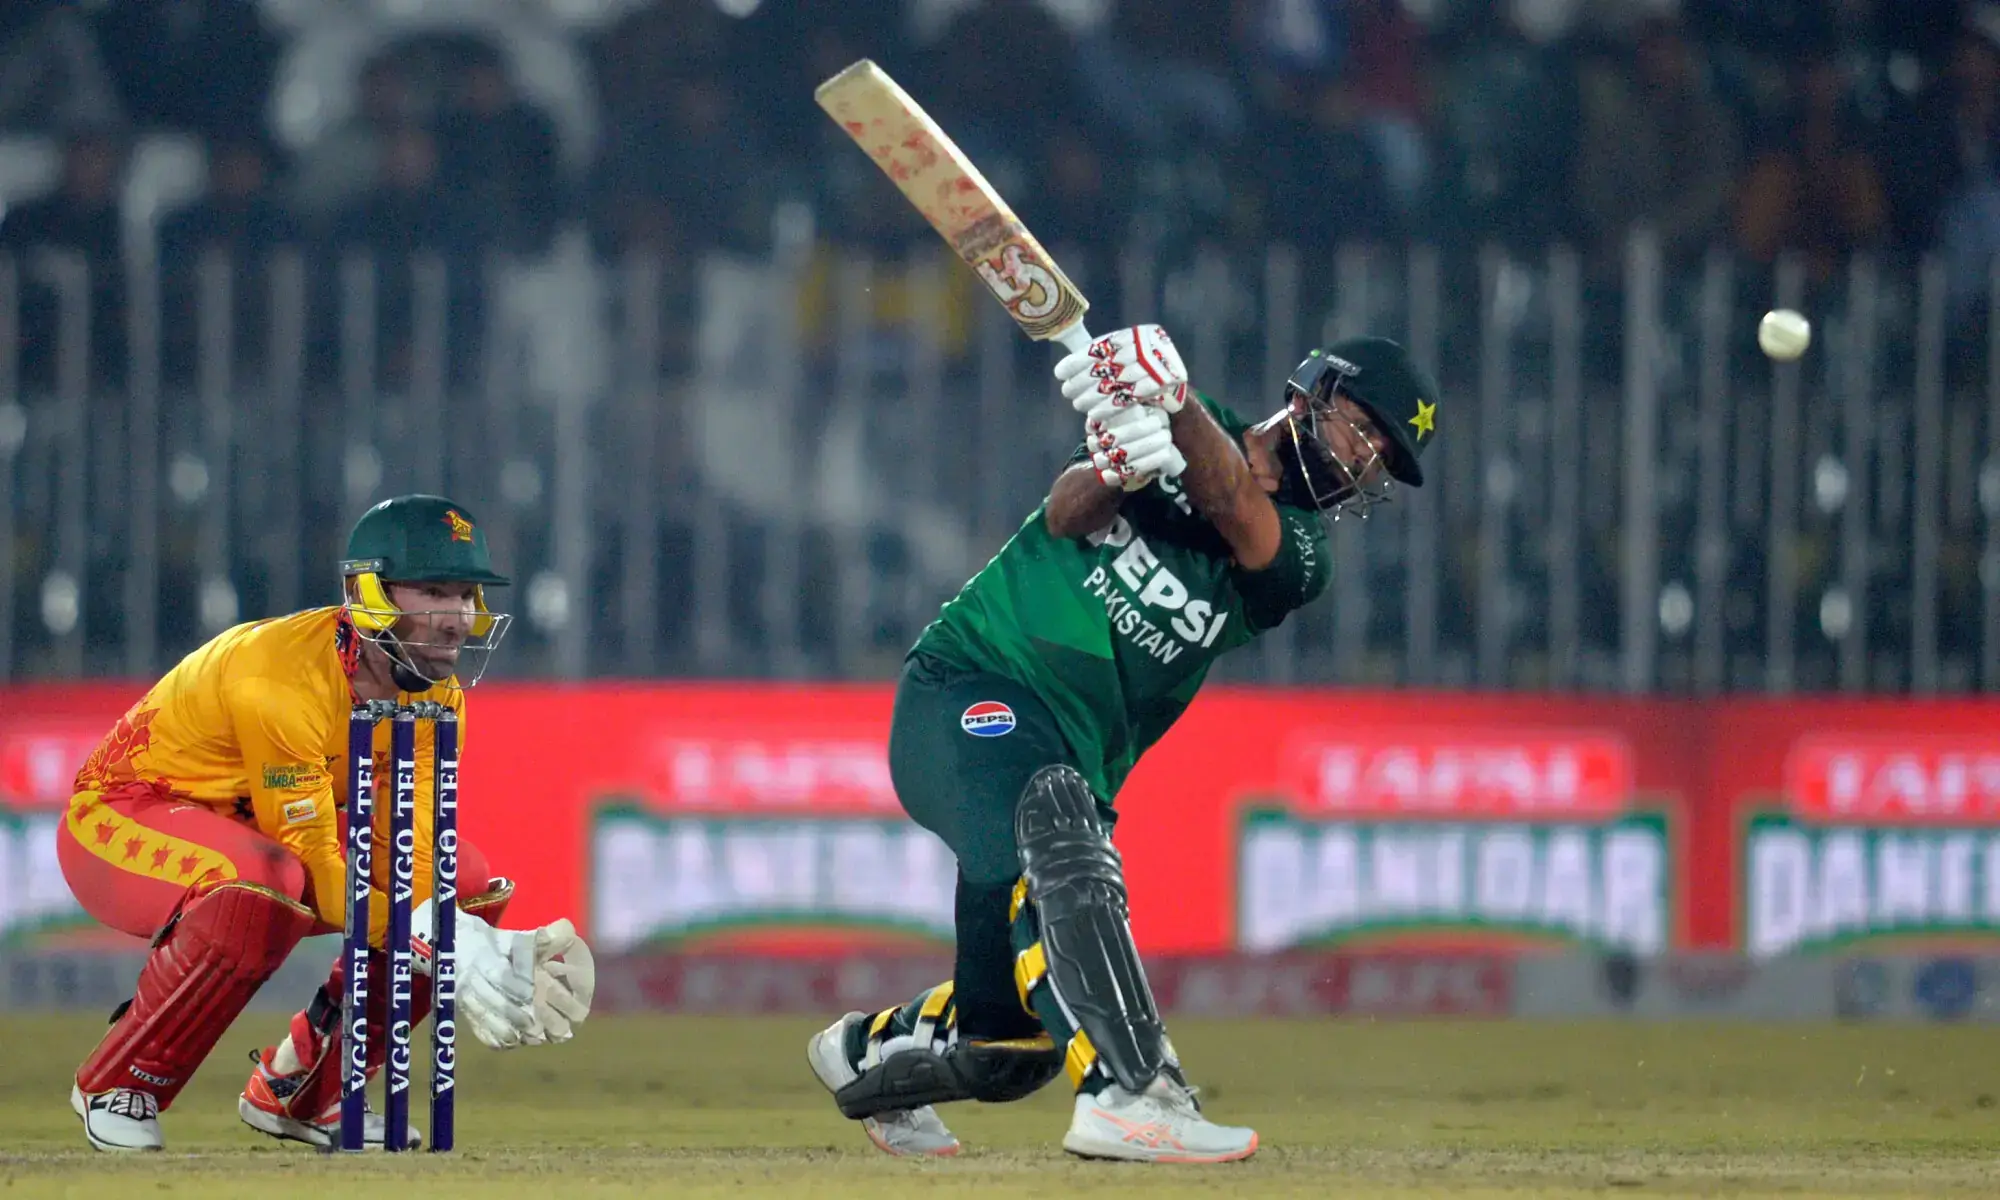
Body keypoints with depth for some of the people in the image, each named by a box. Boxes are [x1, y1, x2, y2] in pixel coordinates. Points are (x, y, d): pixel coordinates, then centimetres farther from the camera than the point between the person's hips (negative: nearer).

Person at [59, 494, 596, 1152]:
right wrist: (441, 949, -40)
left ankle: (298, 1092, 7)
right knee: (269, 884, -40)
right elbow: (315, 867, -32)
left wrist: (494, 950, -29)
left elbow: (407, 851, -12)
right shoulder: (284, 678, -32)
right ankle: (120, 1084, -19)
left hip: (248, 824, 9)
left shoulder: (436, 690, -7)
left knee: (466, 883, -4)